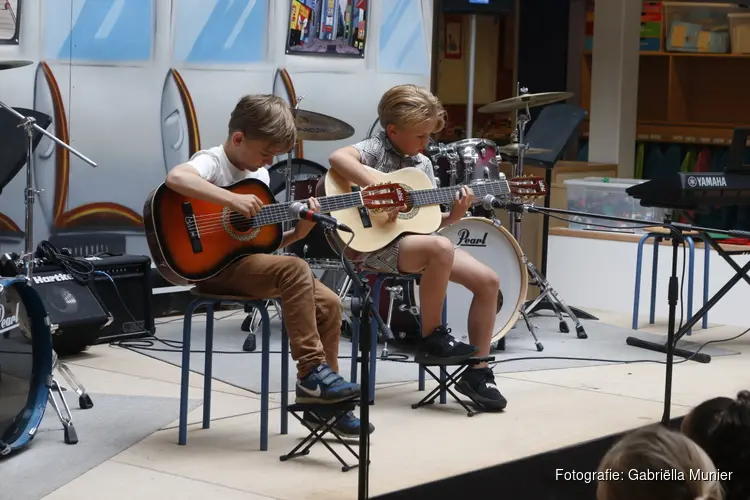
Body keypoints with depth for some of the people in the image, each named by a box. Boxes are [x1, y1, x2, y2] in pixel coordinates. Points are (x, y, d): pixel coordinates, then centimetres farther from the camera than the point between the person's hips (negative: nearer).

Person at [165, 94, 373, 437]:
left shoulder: (260, 174, 14)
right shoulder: (212, 162, -10)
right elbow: (175, 178, -36)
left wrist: (299, 231, -4)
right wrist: (233, 200, -36)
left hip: (250, 260, 9)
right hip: (217, 266, -9)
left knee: (328, 303, -5)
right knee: (295, 270, -30)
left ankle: (322, 404, 3)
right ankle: (311, 373, -24)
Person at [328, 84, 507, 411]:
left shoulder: (422, 164, 14)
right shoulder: (376, 149, -8)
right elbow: (338, 158, -31)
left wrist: (454, 215, -5)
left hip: (416, 239, 8)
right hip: (376, 244, -8)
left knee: (489, 281, -5)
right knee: (440, 248, -37)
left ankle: (477, 372, 2)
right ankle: (432, 338, -17)